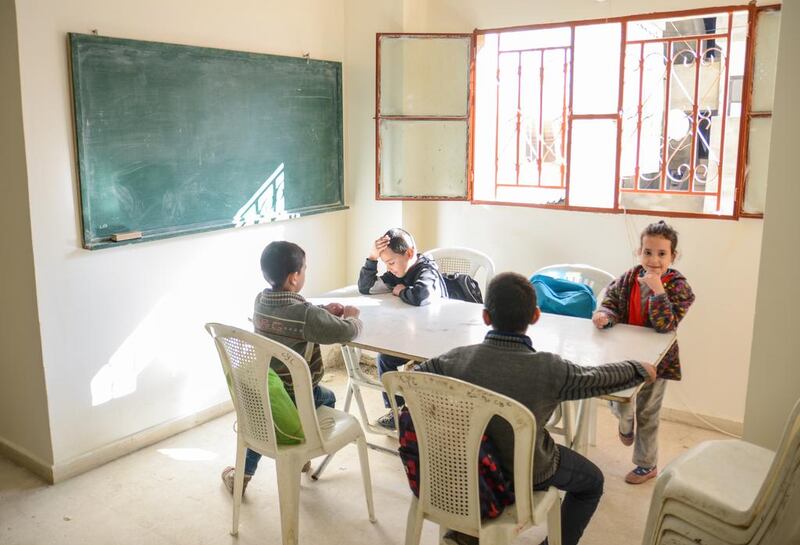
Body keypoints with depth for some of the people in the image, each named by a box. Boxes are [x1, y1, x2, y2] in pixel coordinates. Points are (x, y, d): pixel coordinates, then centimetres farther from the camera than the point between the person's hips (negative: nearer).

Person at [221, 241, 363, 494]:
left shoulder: (260, 301, -4)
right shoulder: (306, 314, -26)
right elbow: (348, 331, -20)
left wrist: (323, 312, 4)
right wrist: (352, 316, 1)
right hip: (297, 398, -5)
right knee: (327, 398, 29)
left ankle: (242, 473, 37)